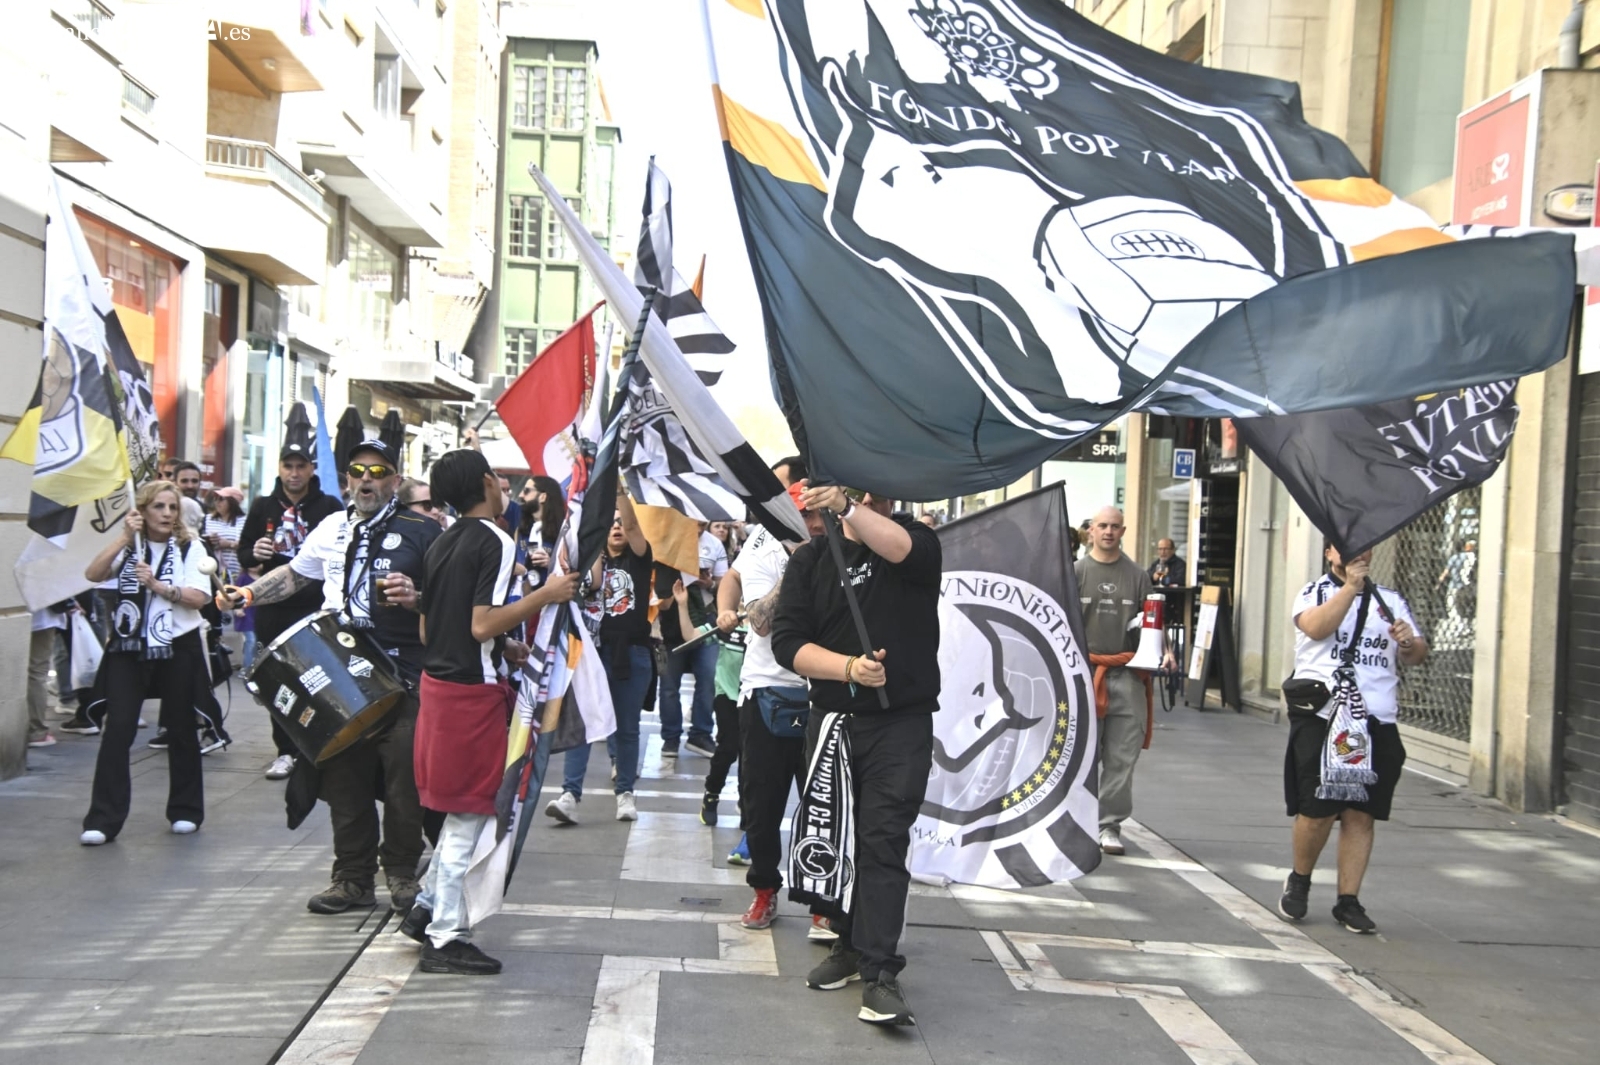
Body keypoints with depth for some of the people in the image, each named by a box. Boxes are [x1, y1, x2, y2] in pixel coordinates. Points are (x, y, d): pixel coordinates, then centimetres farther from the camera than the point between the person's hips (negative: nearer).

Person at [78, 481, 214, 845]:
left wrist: (158, 585, -19)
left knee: (181, 729, 8)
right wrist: (125, 539, -13)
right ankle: (103, 820, -3)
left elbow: (199, 598, -9)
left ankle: (185, 811, 22)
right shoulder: (128, 547, 7)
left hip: (177, 648, -1)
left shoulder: (189, 548, 1)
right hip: (128, 647, 1)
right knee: (117, 729, -6)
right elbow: (93, 574, -9)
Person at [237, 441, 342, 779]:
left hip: (318, 608, -3)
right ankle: (285, 751, 15)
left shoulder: (330, 506, 1)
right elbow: (244, 553, 12)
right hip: (273, 608, 3)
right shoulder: (263, 507, 9)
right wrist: (254, 554, -9)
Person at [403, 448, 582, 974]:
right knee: (468, 813, -1)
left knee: (460, 809, 20)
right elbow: (482, 624, -23)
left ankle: (429, 907, 25)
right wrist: (545, 595, -18)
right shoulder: (495, 542, -14)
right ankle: (446, 937, 4)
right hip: (472, 692, -9)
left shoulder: (443, 545, 12)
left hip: (437, 680, 9)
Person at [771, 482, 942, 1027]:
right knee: (830, 838, 9)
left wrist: (850, 508, -37)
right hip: (832, 721, 3)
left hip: (901, 724, -3)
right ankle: (851, 941, 28)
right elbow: (787, 642, -3)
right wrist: (849, 667, -17)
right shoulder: (810, 560, 6)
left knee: (883, 842, -10)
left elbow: (902, 549, -25)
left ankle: (879, 973, -10)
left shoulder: (918, 544, 2)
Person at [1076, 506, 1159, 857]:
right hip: (1084, 672, -1)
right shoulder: (1075, 572, 7)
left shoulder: (1137, 575, 12)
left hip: (1128, 675, 2)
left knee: (1122, 756, 0)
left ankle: (1110, 824, 8)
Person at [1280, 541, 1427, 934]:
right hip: (1321, 716, -3)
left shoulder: (1391, 600, 16)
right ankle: (1299, 880, 21)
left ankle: (1348, 900, 13)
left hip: (1376, 723, 3)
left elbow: (1417, 655, 13)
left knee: (1361, 815, 3)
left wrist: (1409, 642, -9)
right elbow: (1317, 627, -15)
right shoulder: (1314, 592, 7)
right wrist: (1351, 586, -17)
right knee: (1317, 811, -4)